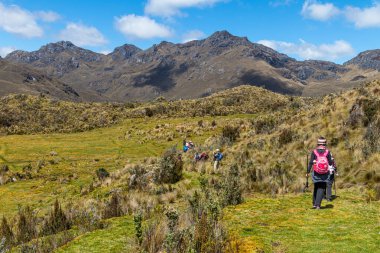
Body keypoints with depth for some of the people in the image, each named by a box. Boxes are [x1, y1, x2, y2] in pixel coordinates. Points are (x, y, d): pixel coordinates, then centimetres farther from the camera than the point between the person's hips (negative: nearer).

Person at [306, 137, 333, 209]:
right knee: (321, 189, 5)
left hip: (316, 173, 1)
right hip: (325, 174, -1)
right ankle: (318, 204, -5)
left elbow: (311, 163, -8)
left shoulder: (314, 152, -6)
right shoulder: (327, 152, -6)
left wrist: (308, 172, -2)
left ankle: (314, 203, 22)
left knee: (316, 188, 18)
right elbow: (330, 163, -3)